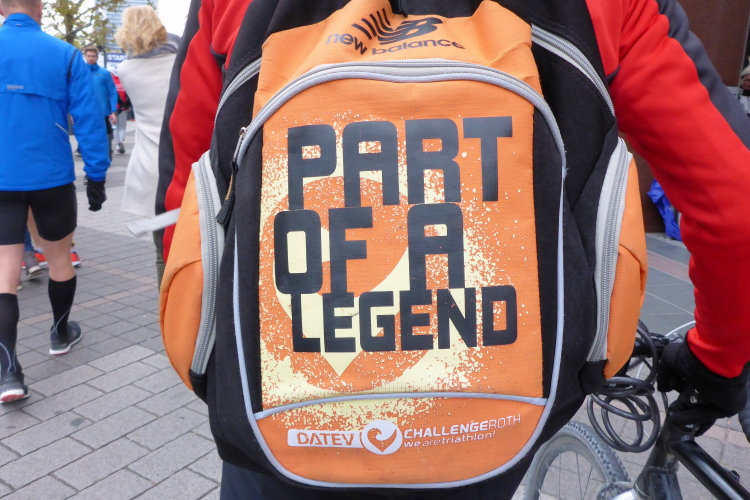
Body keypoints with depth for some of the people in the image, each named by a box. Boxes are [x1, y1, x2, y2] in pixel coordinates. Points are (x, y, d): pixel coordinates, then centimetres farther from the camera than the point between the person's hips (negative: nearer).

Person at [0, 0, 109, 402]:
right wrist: (97, 176, -2)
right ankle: (60, 333, 36)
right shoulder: (64, 53, -3)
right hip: (52, 176, 0)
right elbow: (87, 118, -7)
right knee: (59, 256, 18)